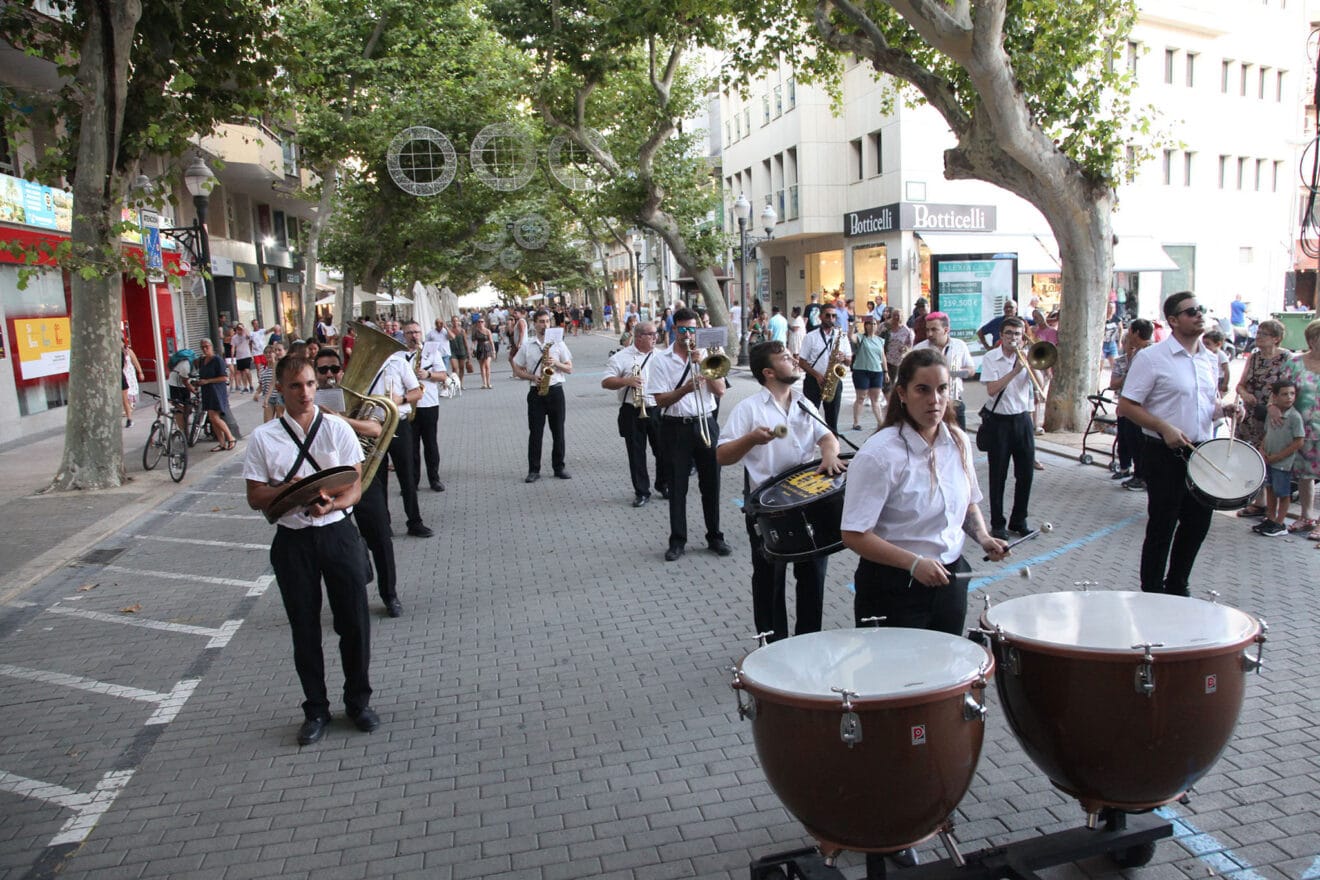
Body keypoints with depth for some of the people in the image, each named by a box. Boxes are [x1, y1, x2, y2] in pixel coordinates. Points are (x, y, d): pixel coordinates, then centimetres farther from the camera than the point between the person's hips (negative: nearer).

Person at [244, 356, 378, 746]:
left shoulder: (338, 428, -1)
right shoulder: (263, 437, -1)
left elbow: (355, 487, -3)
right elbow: (255, 497, 0)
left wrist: (331, 504, -24)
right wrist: (289, 490, -19)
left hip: (339, 534, 0)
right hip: (293, 541, 0)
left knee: (354, 622, 6)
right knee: (304, 629, 10)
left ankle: (358, 702, 26)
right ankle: (316, 710, 27)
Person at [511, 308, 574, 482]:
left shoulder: (558, 343, 6)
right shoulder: (527, 346, 6)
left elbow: (569, 368, 6)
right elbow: (517, 370, 9)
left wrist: (556, 363, -12)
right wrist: (532, 377, -9)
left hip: (555, 391, 1)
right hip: (536, 392, 0)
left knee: (558, 432, 5)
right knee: (535, 432, 0)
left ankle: (559, 468, 15)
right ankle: (534, 470, 7)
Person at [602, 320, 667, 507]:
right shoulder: (621, 357, -2)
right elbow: (605, 382, -6)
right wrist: (626, 381, -20)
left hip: (658, 410, 3)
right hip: (633, 412, -2)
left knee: (663, 450, 7)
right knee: (636, 453, 4)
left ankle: (664, 486, 26)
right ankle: (641, 492, 15)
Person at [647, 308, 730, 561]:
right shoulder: (661, 360, -2)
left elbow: (720, 391, -3)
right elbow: (661, 400, -8)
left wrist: (702, 364, -12)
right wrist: (685, 389, -24)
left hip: (706, 424, 2)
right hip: (676, 428, -2)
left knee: (711, 484, 8)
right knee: (677, 487, 4)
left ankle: (714, 536, 22)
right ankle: (677, 540, 15)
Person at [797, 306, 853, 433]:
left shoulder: (842, 336, 7)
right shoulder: (810, 337, 0)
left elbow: (849, 361, 9)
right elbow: (802, 361, -2)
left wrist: (844, 358, -15)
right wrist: (817, 375, -15)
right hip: (813, 381, -2)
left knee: (832, 419, 6)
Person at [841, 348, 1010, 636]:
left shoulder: (958, 442, 2)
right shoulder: (878, 454, -19)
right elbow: (854, 535, -21)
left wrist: (982, 537, -1)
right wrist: (914, 563, -27)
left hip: (950, 579, 6)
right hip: (894, 589, -6)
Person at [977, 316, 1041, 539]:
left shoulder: (1026, 356, 6)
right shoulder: (991, 358, -5)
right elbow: (992, 390, -16)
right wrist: (1015, 370, -21)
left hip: (1022, 419, 4)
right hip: (999, 421, -4)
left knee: (1025, 472, 7)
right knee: (998, 475, 2)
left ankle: (1018, 520, 22)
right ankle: (997, 524, 12)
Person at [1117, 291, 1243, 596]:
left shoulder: (1210, 359, 11)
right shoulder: (1152, 358, -10)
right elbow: (1125, 406, -12)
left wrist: (1224, 408, 1)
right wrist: (1165, 428, -21)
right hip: (1166, 454, -7)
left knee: (1198, 524, 15)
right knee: (1162, 527, 3)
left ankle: (1177, 588, 32)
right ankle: (1152, 594, 17)